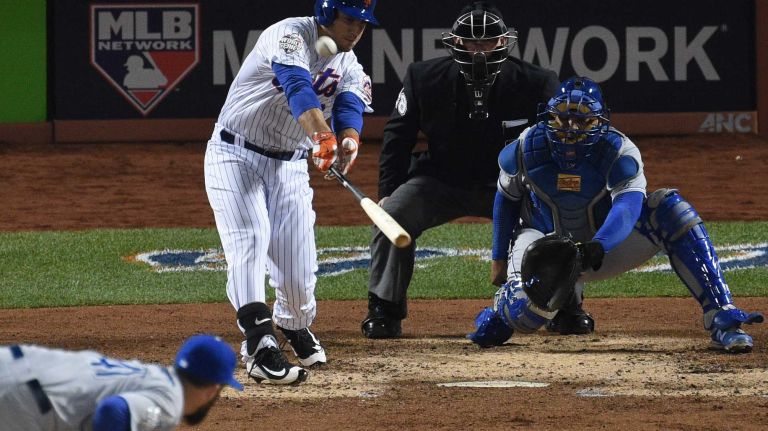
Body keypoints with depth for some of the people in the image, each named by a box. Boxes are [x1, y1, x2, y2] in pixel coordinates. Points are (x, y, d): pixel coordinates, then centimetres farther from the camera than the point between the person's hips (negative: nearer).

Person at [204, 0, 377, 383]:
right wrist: (323, 137, -54)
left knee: (298, 267, -1)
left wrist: (349, 141, -42)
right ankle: (260, 347, -38)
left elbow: (351, 107, -18)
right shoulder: (290, 36, -18)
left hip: (290, 165, 5)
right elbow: (298, 88, -37)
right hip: (235, 156, -5)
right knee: (250, 242, -24)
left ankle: (295, 328, 31)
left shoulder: (350, 68, 2)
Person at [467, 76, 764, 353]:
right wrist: (499, 258, 9)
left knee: (670, 208, -27)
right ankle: (501, 312, 8)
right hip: (544, 246, -1)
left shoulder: (619, 152, -22)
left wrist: (597, 247, -58)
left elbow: (628, 207, -39)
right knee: (528, 309, -38)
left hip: (604, 249, 1)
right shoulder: (526, 148, -15)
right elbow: (506, 198, 5)